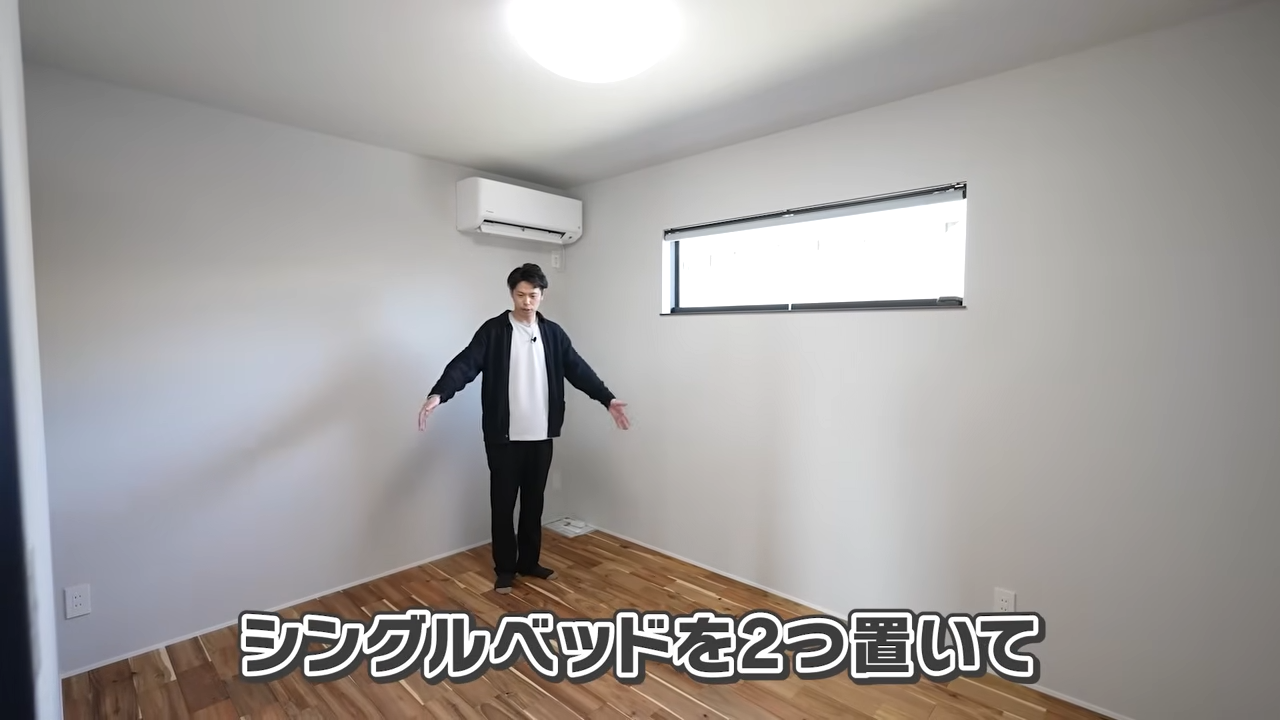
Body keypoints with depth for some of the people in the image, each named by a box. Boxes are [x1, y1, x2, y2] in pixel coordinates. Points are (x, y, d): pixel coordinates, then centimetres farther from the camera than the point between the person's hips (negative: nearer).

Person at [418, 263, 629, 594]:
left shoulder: (553, 333, 6)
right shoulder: (493, 330, -5)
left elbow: (578, 369, 5)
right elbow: (465, 363, -15)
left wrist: (607, 398, -5)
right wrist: (438, 394, -32)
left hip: (541, 435, 3)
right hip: (503, 436, -3)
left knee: (534, 502, 15)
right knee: (503, 503, 8)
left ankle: (529, 562, 32)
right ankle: (505, 568, 25)